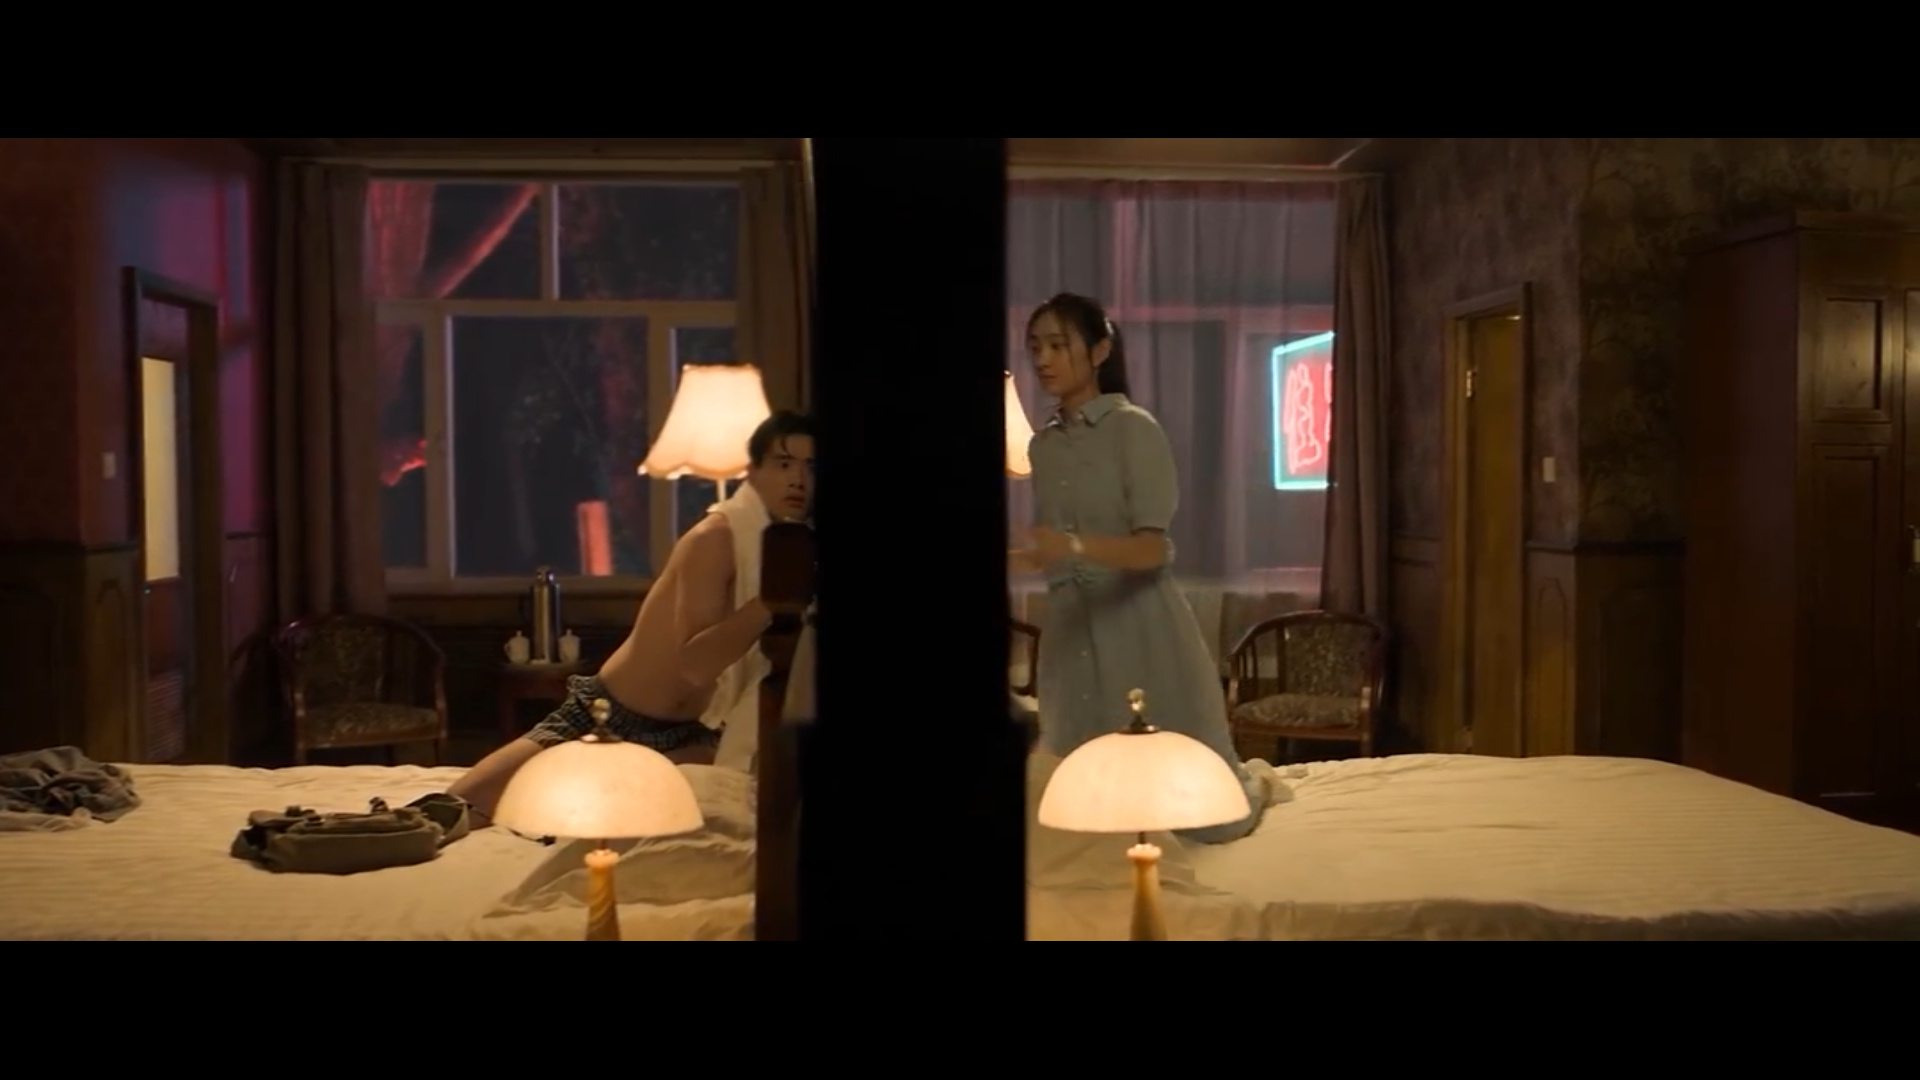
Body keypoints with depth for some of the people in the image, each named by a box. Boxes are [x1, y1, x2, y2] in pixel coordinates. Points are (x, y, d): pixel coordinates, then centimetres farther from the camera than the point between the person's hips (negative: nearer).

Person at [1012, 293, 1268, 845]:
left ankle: (1256, 781, 35)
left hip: (1139, 621, -6)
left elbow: (1152, 549, -19)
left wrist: (1076, 547, -36)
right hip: (1072, 627, 6)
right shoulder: (1043, 443, 9)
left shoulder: (1134, 429, -11)